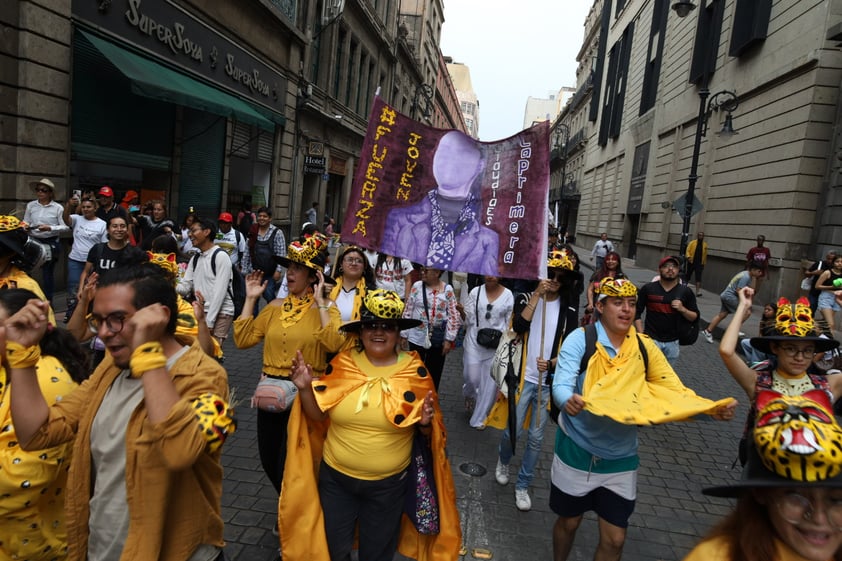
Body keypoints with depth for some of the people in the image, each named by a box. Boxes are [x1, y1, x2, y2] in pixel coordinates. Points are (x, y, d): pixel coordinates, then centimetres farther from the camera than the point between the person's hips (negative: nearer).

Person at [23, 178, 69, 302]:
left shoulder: (58, 208, -5)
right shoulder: (30, 205, 5)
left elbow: (65, 227, -7)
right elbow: (26, 223, 9)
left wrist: (49, 228, -20)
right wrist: (25, 226, -13)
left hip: (51, 243, -3)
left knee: (48, 273, 6)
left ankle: (48, 302, 16)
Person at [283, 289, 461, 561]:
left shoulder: (415, 372, -12)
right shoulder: (341, 364, -10)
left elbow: (427, 434, -4)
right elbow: (319, 416, -2)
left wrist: (425, 423, -26)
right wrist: (305, 388, -18)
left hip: (388, 484, -1)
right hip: (335, 477, 2)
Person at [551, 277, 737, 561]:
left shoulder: (644, 346, -3)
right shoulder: (580, 339, -15)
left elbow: (676, 392, -5)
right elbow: (561, 385, -26)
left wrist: (713, 408, -23)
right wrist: (569, 401, -48)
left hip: (621, 458, 3)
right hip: (577, 451, -3)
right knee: (569, 522, 18)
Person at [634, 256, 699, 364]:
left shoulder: (685, 292, 3)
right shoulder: (648, 288, -1)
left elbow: (694, 317, 7)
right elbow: (637, 312, 3)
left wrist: (683, 309, -12)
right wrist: (641, 334, -4)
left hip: (672, 342, 2)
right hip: (651, 339, -2)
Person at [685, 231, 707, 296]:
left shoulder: (705, 244, 8)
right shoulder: (692, 242, 1)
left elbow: (705, 254, 14)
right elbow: (688, 251, -4)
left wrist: (704, 263, 14)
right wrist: (688, 257, -22)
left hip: (699, 264, 0)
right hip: (691, 262, 0)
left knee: (698, 277, -11)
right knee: (688, 275, 13)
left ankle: (698, 291, -18)